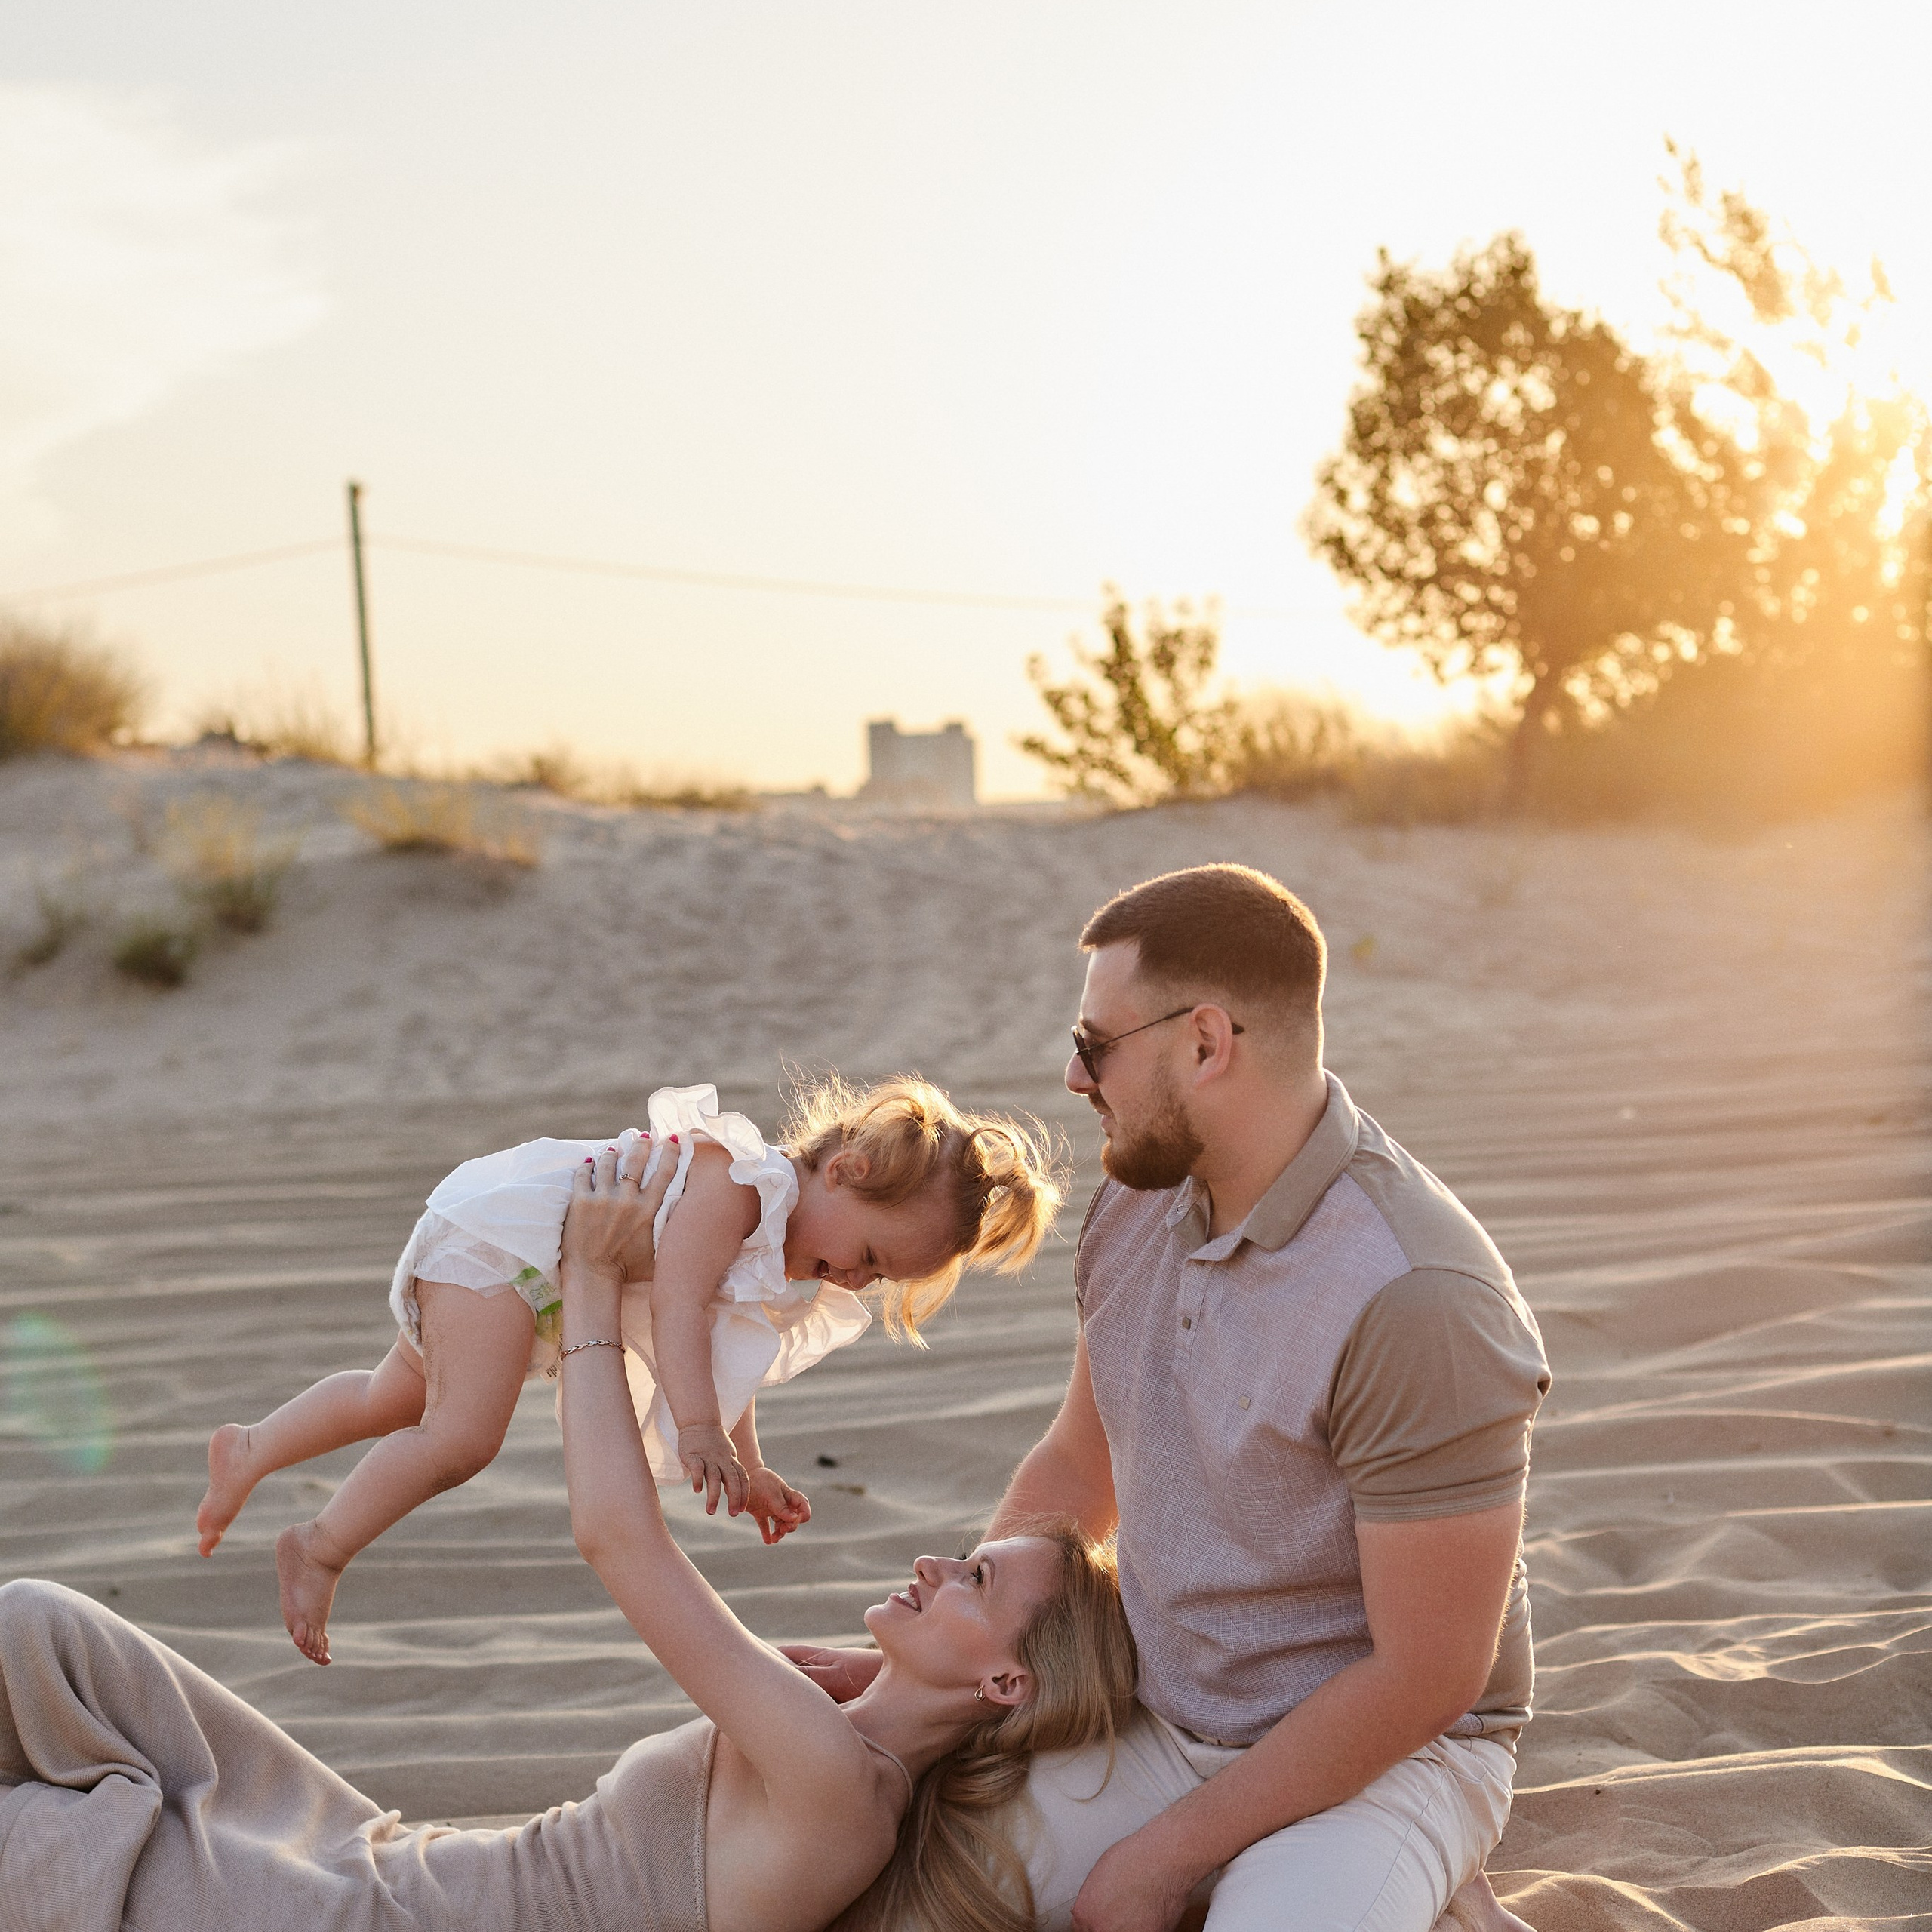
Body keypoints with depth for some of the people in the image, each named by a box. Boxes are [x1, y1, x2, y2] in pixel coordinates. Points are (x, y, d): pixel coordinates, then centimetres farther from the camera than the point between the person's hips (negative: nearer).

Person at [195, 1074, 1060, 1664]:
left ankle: (249, 1450, 37)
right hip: (497, 1236, -10)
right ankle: (318, 1547, -6)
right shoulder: (737, 1181, -26)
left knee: (400, 1397, 21)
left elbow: (720, 1364, 14)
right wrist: (699, 1428, -40)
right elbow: (678, 1301, -33)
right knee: (463, 1435, -21)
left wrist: (748, 1471, 13)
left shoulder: (793, 1275, 4)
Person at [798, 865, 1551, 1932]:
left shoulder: (1418, 1301, -27)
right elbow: (1077, 1464, 14)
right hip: (1159, 1722, 7)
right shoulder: (1139, 1197, -2)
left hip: (1387, 1755, -6)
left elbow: (1426, 1676, -22)